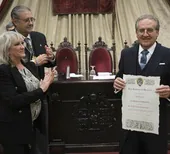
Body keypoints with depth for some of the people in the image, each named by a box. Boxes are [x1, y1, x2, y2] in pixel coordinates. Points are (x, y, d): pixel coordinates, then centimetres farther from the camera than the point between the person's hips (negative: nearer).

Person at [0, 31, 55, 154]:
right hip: (13, 128, -7)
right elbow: (13, 101, -24)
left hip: (32, 124, 7)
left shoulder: (30, 65, 6)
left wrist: (46, 84, -8)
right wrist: (41, 89, -21)